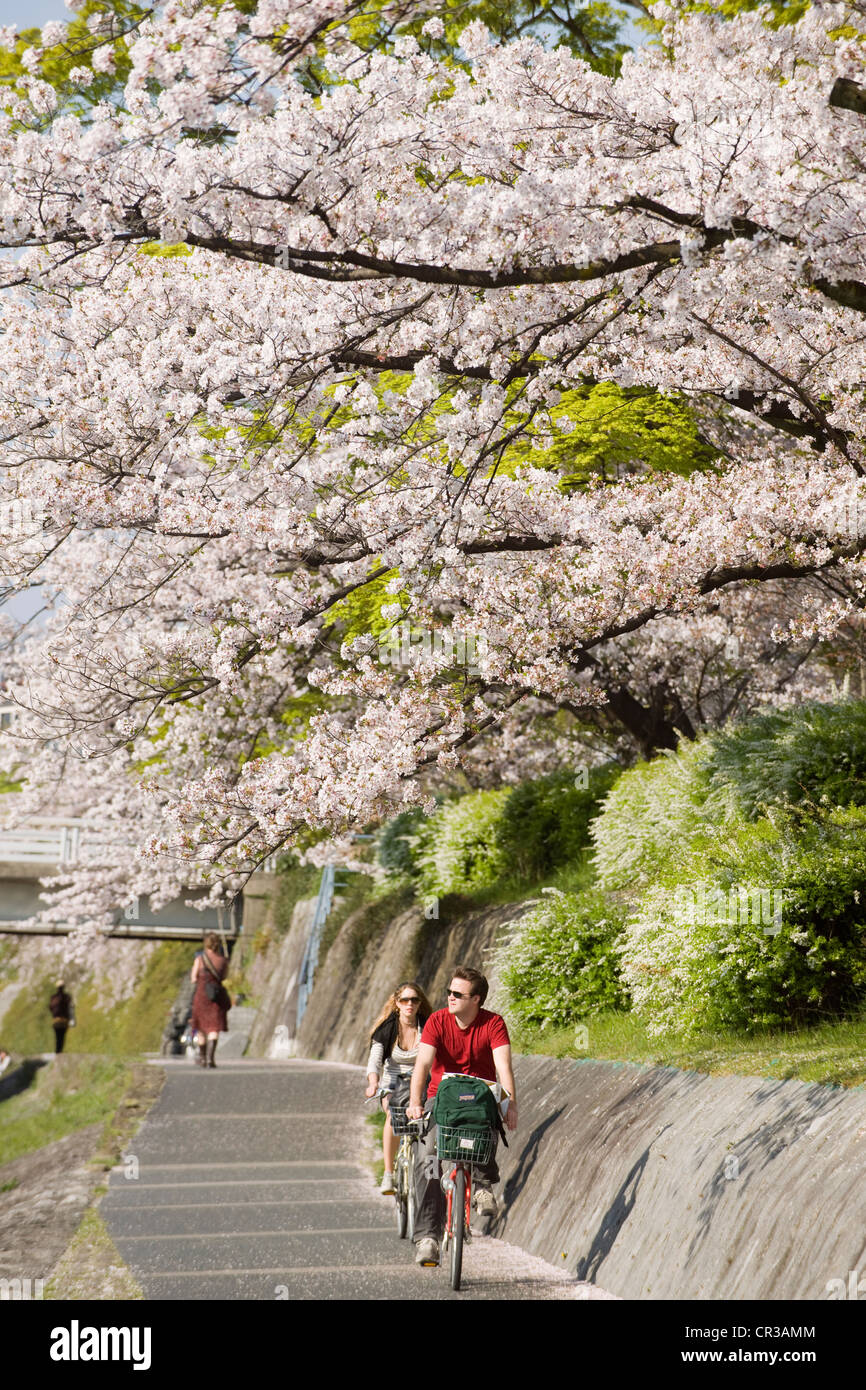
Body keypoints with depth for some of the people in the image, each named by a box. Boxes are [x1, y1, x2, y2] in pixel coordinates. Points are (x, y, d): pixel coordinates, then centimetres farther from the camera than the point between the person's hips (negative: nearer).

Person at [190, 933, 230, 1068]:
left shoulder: (200, 958, -6)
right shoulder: (223, 960, 1)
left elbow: (194, 978, -4)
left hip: (201, 994, -1)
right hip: (218, 994, 1)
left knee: (201, 1027, 15)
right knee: (214, 1028, 1)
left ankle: (202, 1058, 25)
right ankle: (211, 1057, -15)